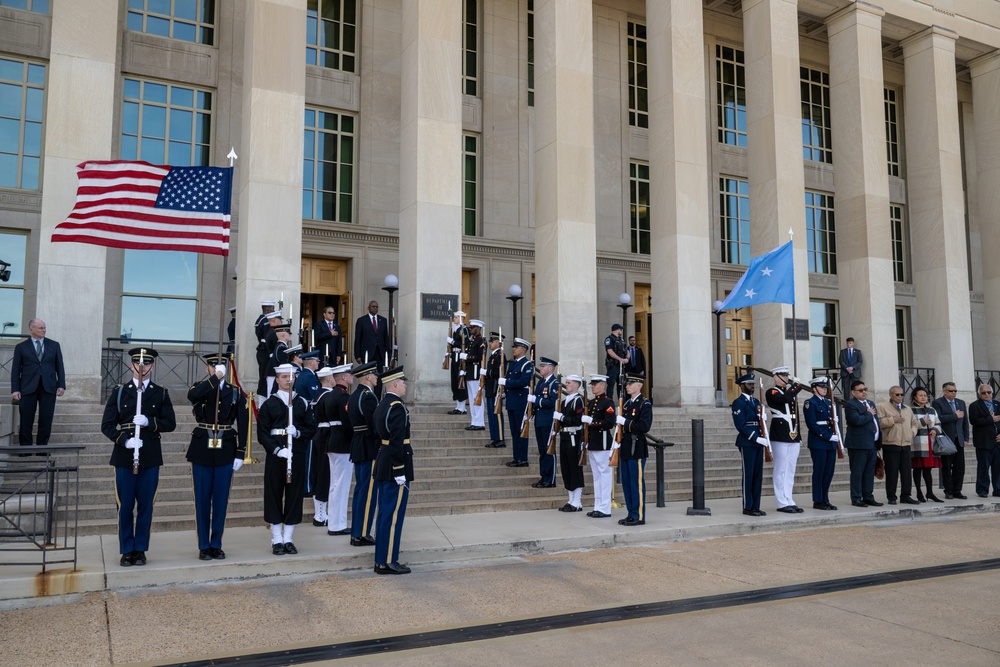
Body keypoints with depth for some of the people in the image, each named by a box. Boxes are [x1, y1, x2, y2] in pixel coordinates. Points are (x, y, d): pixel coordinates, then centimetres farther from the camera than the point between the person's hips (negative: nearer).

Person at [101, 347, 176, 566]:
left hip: (150, 458, 0)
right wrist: (124, 440, -16)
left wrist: (149, 422, -15)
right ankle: (127, 550, 14)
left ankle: (140, 549, 16)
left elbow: (170, 423, 2)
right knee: (125, 505, 3)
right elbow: (107, 425, 0)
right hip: (124, 456, 0)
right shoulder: (119, 392, 5)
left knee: (145, 505, 5)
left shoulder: (161, 393, 6)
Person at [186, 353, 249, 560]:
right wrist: (215, 378, -26)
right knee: (202, 500, 5)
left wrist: (240, 454, -4)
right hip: (202, 450, -1)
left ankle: (216, 545, 17)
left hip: (226, 452, 1)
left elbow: (243, 425, 2)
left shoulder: (236, 392, 5)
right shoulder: (200, 388, 2)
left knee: (221, 500, 6)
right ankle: (204, 546, 15)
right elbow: (192, 395, -26)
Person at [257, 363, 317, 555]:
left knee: (295, 495, 4)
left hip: (297, 454, 2)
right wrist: (277, 450, -16)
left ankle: (288, 539, 15)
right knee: (274, 495, 2)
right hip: (275, 454, -2)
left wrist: (298, 432, -12)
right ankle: (277, 540, 12)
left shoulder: (302, 403, 9)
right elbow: (262, 433, -3)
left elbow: (312, 429, 8)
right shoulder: (269, 404, 2)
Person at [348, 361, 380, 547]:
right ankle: (362, 535, 0)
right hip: (370, 449, -10)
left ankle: (356, 533, 19)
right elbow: (374, 425, -21)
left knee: (360, 489, 14)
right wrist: (380, 447, -13)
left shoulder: (354, 396, 14)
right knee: (369, 491, -4)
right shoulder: (368, 397, -16)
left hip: (358, 448, 10)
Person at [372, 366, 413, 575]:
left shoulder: (381, 405, 12)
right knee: (393, 515, -3)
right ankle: (387, 562, 3)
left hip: (382, 465, 10)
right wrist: (400, 473, -20)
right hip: (394, 467, -10)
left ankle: (381, 559, 21)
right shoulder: (397, 406, -18)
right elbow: (397, 442, -23)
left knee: (384, 514, 14)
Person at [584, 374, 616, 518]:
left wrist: (592, 421, -18)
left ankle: (605, 509, 1)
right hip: (592, 444, 9)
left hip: (603, 444, -9)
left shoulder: (608, 402, -9)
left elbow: (610, 423, -19)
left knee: (605, 475, -3)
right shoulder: (591, 402, 16)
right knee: (596, 476, 12)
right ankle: (598, 507, 18)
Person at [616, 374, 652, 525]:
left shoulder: (645, 404, -8)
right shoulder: (626, 404, 16)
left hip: (637, 449, -8)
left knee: (637, 483, -4)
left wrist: (625, 422, -18)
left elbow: (645, 426, -19)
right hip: (625, 449, 8)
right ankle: (631, 514, 19)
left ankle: (639, 517, 2)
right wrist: (618, 442, 9)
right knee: (626, 483, 11)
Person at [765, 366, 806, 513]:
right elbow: (784, 399, -26)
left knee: (790, 471, 9)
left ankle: (789, 501, 13)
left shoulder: (791, 392, 20)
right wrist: (797, 385, -12)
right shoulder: (771, 392, -3)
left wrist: (799, 437, 18)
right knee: (781, 470, -4)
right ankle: (782, 503, -1)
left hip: (794, 436, 8)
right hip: (780, 436, -7)